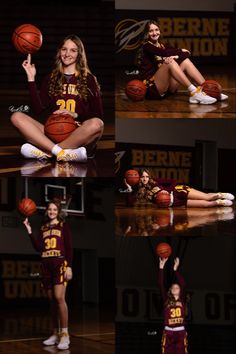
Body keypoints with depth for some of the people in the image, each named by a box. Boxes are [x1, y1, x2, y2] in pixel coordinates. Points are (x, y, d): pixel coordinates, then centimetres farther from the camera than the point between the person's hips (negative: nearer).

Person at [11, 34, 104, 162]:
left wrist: (76, 115, -10)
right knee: (17, 117, -20)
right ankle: (62, 153, -38)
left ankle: (45, 152, -33)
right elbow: (38, 109, 4)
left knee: (96, 124, -36)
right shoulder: (51, 78, 18)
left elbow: (97, 115, 6)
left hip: (78, 135, -2)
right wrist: (31, 79, 1)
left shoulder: (89, 79, 12)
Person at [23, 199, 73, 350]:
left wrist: (69, 266, -12)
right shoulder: (43, 228, 15)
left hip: (60, 264, -5)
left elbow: (69, 247, -3)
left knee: (59, 298, -17)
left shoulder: (63, 226, 2)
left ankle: (65, 334, -17)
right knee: (52, 300, 6)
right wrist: (29, 230, 0)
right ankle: (56, 333, 11)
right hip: (46, 266, 5)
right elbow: (38, 247, 5)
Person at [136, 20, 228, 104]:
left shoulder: (161, 46, 17)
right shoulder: (146, 46, -2)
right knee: (169, 62, -28)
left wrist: (175, 56, -19)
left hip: (167, 88, 7)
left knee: (185, 61, -6)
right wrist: (180, 51, -7)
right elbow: (164, 53, -23)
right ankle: (194, 92, -39)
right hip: (152, 87, -7)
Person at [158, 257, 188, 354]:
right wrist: (161, 267, -7)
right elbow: (161, 286, 0)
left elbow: (183, 285, -5)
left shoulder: (183, 300, 7)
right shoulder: (166, 300, 8)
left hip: (180, 332, 0)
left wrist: (175, 269, -10)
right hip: (168, 332, 0)